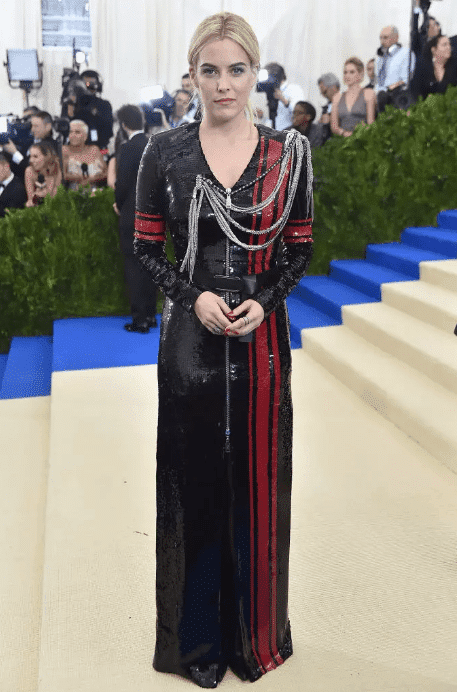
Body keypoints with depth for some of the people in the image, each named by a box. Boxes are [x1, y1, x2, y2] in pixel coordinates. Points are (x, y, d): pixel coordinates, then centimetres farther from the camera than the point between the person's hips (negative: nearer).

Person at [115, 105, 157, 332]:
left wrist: (119, 204, 2)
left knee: (133, 267, 1)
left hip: (132, 215, -6)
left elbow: (122, 183, -15)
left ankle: (140, 319, 3)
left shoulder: (127, 148, -15)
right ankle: (150, 314, 20)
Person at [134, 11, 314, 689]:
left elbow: (300, 247, 5)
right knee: (193, 479, 8)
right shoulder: (165, 151, 1)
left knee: (257, 480, 10)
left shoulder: (288, 151, 3)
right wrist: (195, 295, -13)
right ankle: (197, 637, 29)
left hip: (261, 337, 1)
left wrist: (262, 302, -11)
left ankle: (255, 632, 32)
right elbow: (146, 245, 3)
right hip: (190, 337, -1)